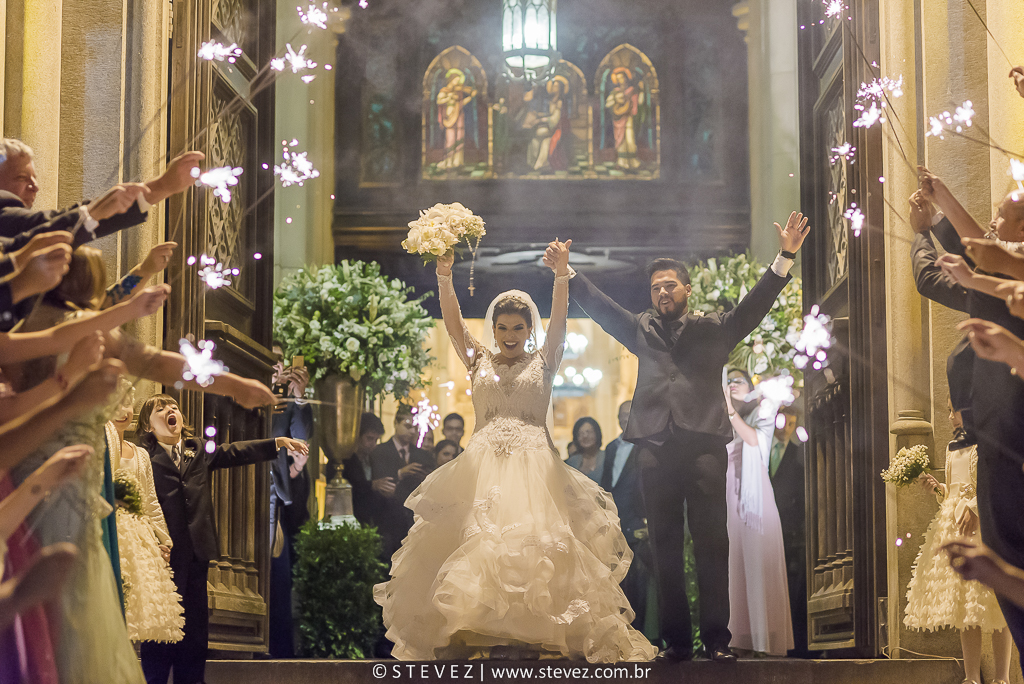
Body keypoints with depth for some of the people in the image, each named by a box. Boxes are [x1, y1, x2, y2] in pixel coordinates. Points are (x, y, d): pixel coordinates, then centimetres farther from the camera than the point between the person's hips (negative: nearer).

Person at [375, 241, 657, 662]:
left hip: (534, 465, -1)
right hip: (483, 464, 1)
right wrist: (444, 278, -10)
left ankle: (530, 636, -12)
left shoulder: (543, 361, 12)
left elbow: (559, 321, -1)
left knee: (535, 542, -12)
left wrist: (561, 275, -17)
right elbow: (453, 324, 4)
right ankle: (488, 636, -7)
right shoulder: (479, 360, 15)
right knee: (480, 546, -8)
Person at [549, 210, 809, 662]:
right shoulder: (641, 330, 22)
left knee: (711, 542, -6)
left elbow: (753, 306, 3)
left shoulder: (714, 329, 14)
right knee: (665, 545, 2)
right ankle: (675, 641, 5)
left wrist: (785, 260, -9)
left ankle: (717, 639, -3)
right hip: (656, 446, 2)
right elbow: (599, 306, 19)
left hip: (703, 443, -2)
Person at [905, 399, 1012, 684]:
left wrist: (976, 507, -20)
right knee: (963, 605, 2)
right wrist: (936, 488, 6)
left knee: (995, 603, -9)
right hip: (955, 525, 7)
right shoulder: (953, 447, 20)